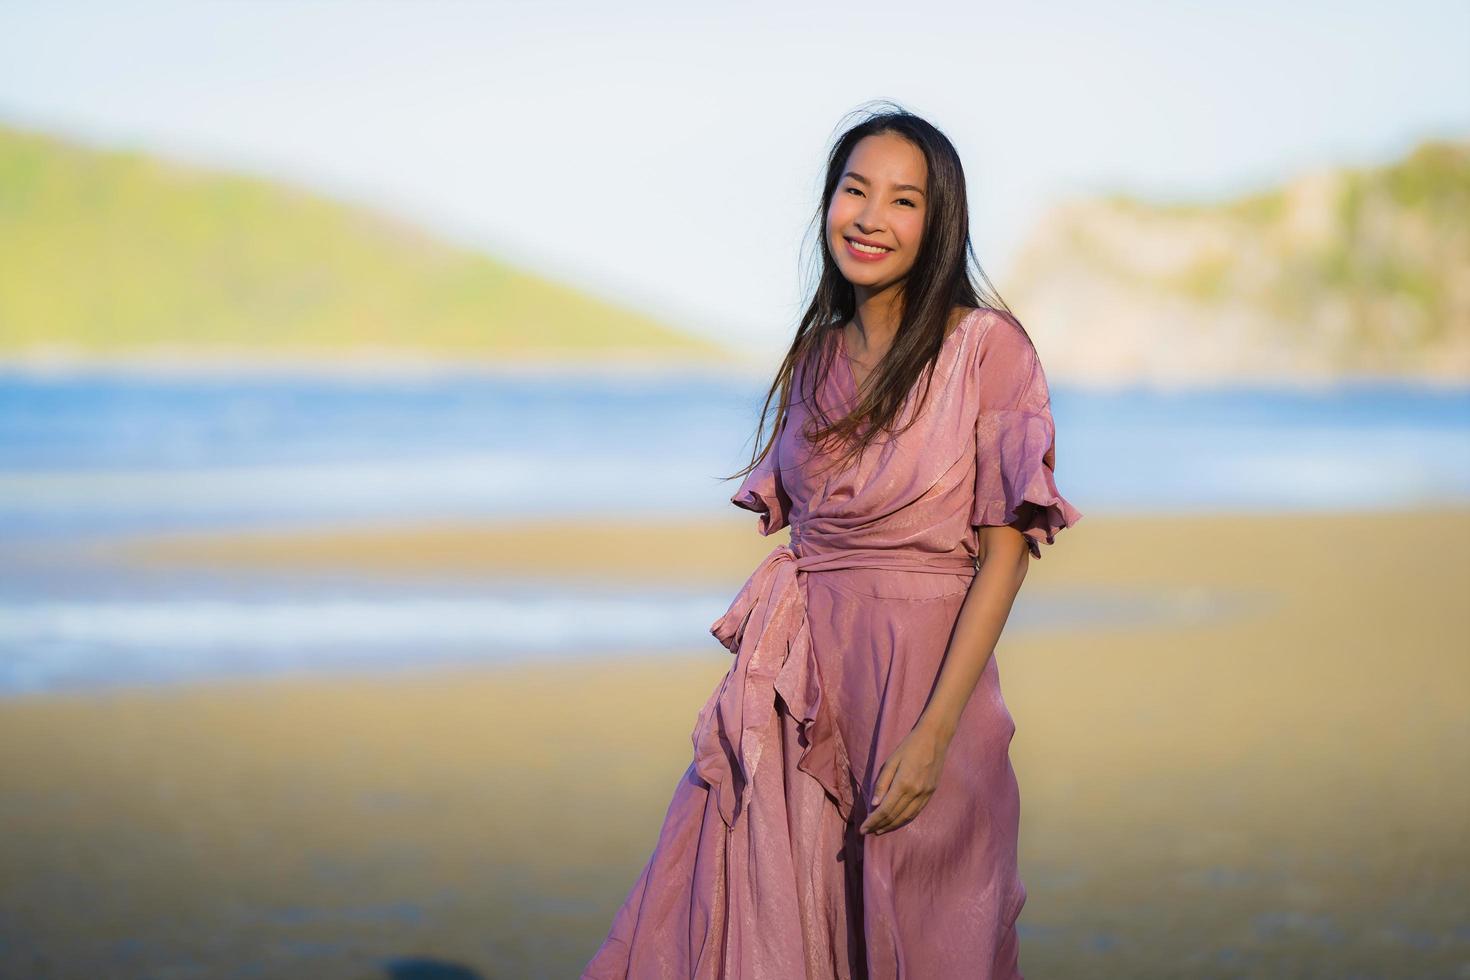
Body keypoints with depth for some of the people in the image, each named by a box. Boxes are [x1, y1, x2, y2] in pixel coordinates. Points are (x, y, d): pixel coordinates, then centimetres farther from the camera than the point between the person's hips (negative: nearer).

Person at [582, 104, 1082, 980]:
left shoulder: (987, 348, -8)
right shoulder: (818, 354, 10)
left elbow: (1005, 552, -11)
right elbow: (796, 528, 14)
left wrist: (933, 734, -18)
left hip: (922, 671, -5)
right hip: (801, 681, 5)